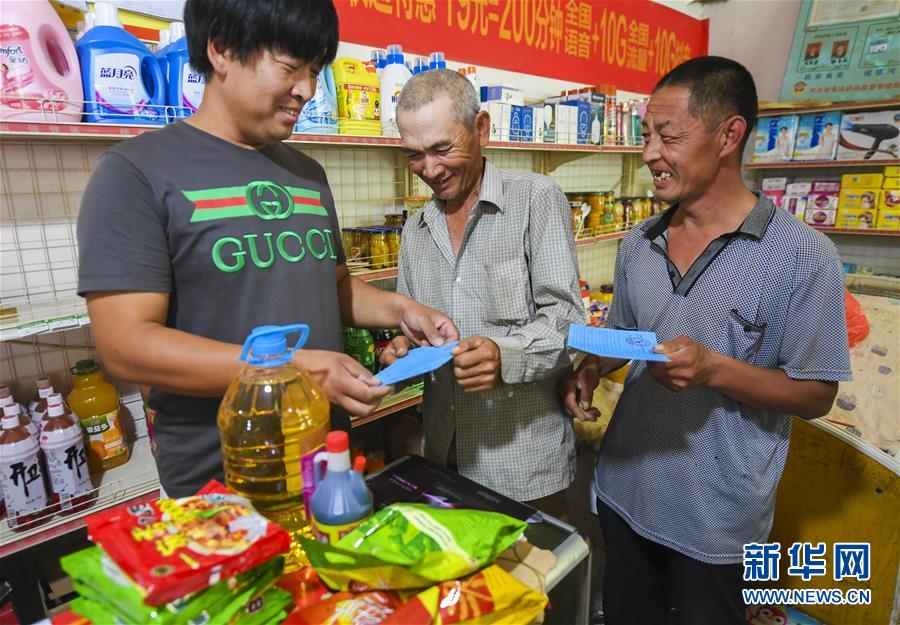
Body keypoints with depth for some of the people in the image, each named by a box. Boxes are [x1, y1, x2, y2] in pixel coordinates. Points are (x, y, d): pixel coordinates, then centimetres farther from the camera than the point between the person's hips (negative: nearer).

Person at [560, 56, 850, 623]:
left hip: (716, 518, -4)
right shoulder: (638, 245, 0)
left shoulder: (802, 256, -16)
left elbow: (816, 395, -13)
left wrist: (713, 369, -28)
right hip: (623, 491, 5)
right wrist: (590, 370, -8)